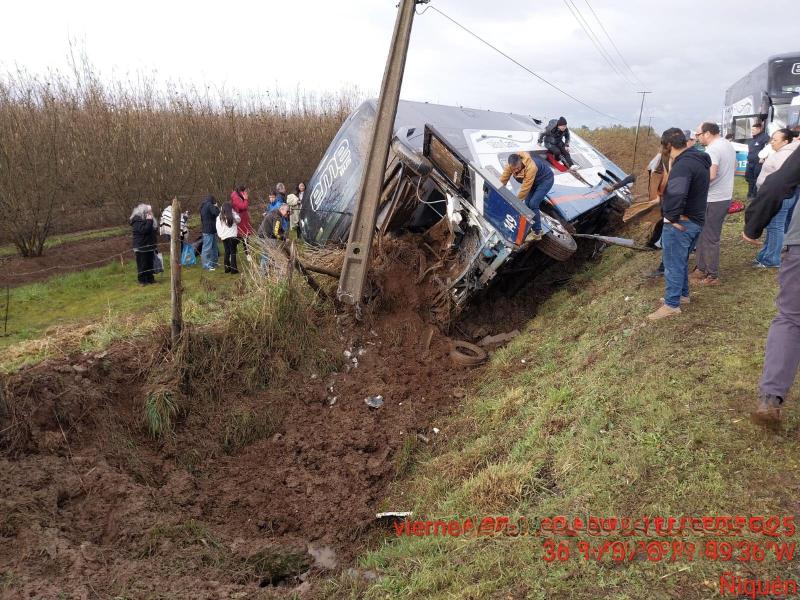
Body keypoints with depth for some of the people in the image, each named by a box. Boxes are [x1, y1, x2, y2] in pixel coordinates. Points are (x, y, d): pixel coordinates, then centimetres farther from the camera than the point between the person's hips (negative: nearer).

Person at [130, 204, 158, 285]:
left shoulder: (145, 219, 14)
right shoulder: (137, 221, -14)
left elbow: (155, 229, 17)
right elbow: (145, 230, -27)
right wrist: (149, 221, -21)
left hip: (149, 247, 9)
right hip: (141, 248, -9)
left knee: (150, 264, 12)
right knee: (142, 265, -3)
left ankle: (150, 278, 21)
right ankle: (142, 281, 4)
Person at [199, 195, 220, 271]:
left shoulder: (203, 206, 17)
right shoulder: (209, 205, -12)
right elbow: (217, 213, -20)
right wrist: (216, 207, -2)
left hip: (206, 229, 10)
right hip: (209, 231, -10)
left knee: (214, 248, 18)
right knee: (207, 248, -8)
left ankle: (213, 263, 27)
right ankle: (206, 265, -7)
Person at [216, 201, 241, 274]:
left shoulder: (219, 217, 1)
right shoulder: (232, 216, -7)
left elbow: (218, 227, 2)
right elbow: (238, 220, 10)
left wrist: (220, 235, 9)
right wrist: (234, 213, 13)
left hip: (224, 237, 4)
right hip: (232, 236, -4)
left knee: (227, 253, 13)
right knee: (233, 253, 0)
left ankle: (227, 268, 16)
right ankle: (233, 269, -3)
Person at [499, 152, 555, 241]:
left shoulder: (531, 167, -42)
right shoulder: (512, 164, -23)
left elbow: (525, 188, -35)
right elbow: (503, 179, -14)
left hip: (546, 180, -7)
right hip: (534, 180, 7)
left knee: (533, 204, -15)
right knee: (527, 203, 5)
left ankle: (537, 233, -6)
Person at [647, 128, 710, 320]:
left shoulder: (683, 164, -24)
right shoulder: (699, 159, 10)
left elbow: (676, 193, -40)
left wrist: (672, 216, -27)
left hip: (681, 223, -10)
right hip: (695, 220, 10)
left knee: (673, 263, 0)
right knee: (681, 260, 23)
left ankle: (672, 305, 7)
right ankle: (682, 294, 36)